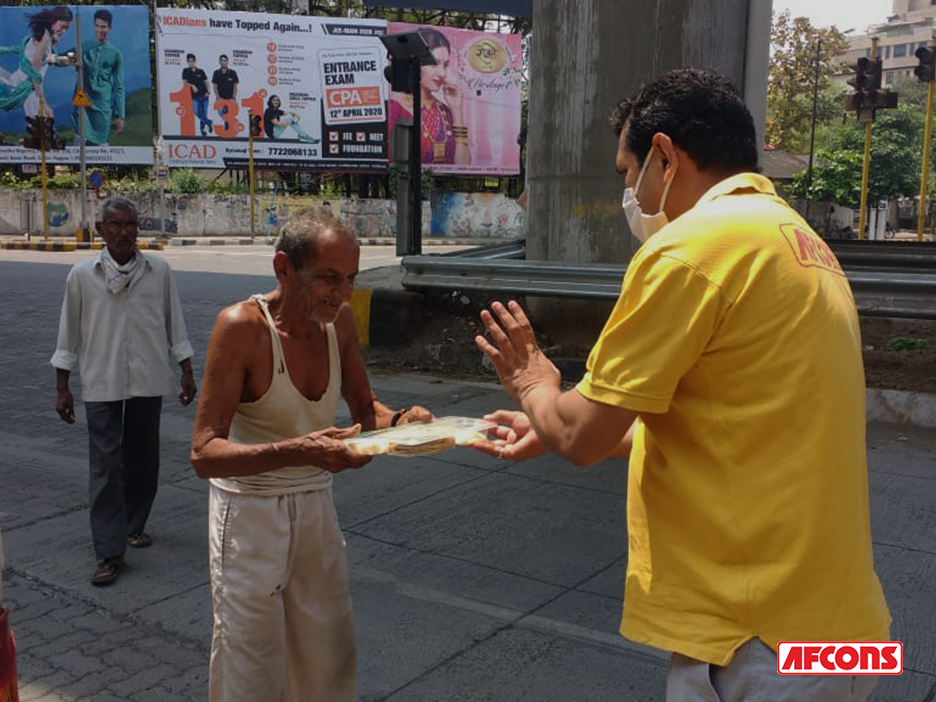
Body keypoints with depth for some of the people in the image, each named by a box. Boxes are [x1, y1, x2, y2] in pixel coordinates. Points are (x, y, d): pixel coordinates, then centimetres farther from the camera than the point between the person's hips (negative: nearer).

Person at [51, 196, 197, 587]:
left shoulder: (158, 271, 1)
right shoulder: (82, 275, -2)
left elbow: (174, 325, 8)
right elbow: (69, 335, 4)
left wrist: (187, 373, 6)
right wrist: (63, 389, 4)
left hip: (149, 380, 2)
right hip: (102, 383, -2)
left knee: (143, 460, 12)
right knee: (106, 466, -3)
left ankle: (134, 526, 33)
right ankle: (110, 552, 0)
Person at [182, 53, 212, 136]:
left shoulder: (200, 71, 6)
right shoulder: (186, 71, 4)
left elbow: (206, 82, 10)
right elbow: (184, 82, 0)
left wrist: (208, 91, -5)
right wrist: (192, 86, -19)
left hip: (204, 95, 1)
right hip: (195, 96, -1)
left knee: (203, 113, 4)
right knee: (197, 113, -13)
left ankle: (203, 129, 18)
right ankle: (209, 122, 7)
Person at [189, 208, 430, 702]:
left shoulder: (339, 320, -5)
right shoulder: (242, 326, -22)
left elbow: (364, 408, 7)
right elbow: (204, 453, -25)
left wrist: (400, 421, -16)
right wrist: (298, 451, -40)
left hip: (317, 508, 5)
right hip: (250, 512, -5)